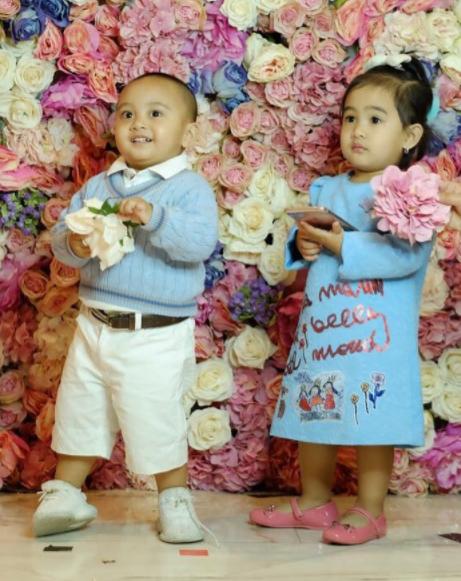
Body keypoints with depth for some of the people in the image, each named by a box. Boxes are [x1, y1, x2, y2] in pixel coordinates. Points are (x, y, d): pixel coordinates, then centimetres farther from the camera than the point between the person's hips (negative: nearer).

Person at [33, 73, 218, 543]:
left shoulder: (189, 188, -8)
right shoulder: (97, 186, 8)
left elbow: (200, 242, -22)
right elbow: (61, 232, 5)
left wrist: (155, 217, -35)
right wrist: (74, 245, -18)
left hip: (156, 335, -6)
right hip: (95, 325, 6)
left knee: (155, 421, 1)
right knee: (78, 411, 15)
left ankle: (175, 503, 21)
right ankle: (65, 495, 32)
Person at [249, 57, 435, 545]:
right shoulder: (324, 189, 11)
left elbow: (407, 254, -25)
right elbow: (297, 241, 14)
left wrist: (341, 244, -23)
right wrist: (303, 245, -10)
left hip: (377, 333, -7)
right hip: (320, 321, 7)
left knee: (373, 421, 0)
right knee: (312, 413, 14)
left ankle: (369, 510, 16)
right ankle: (314, 501, 30)